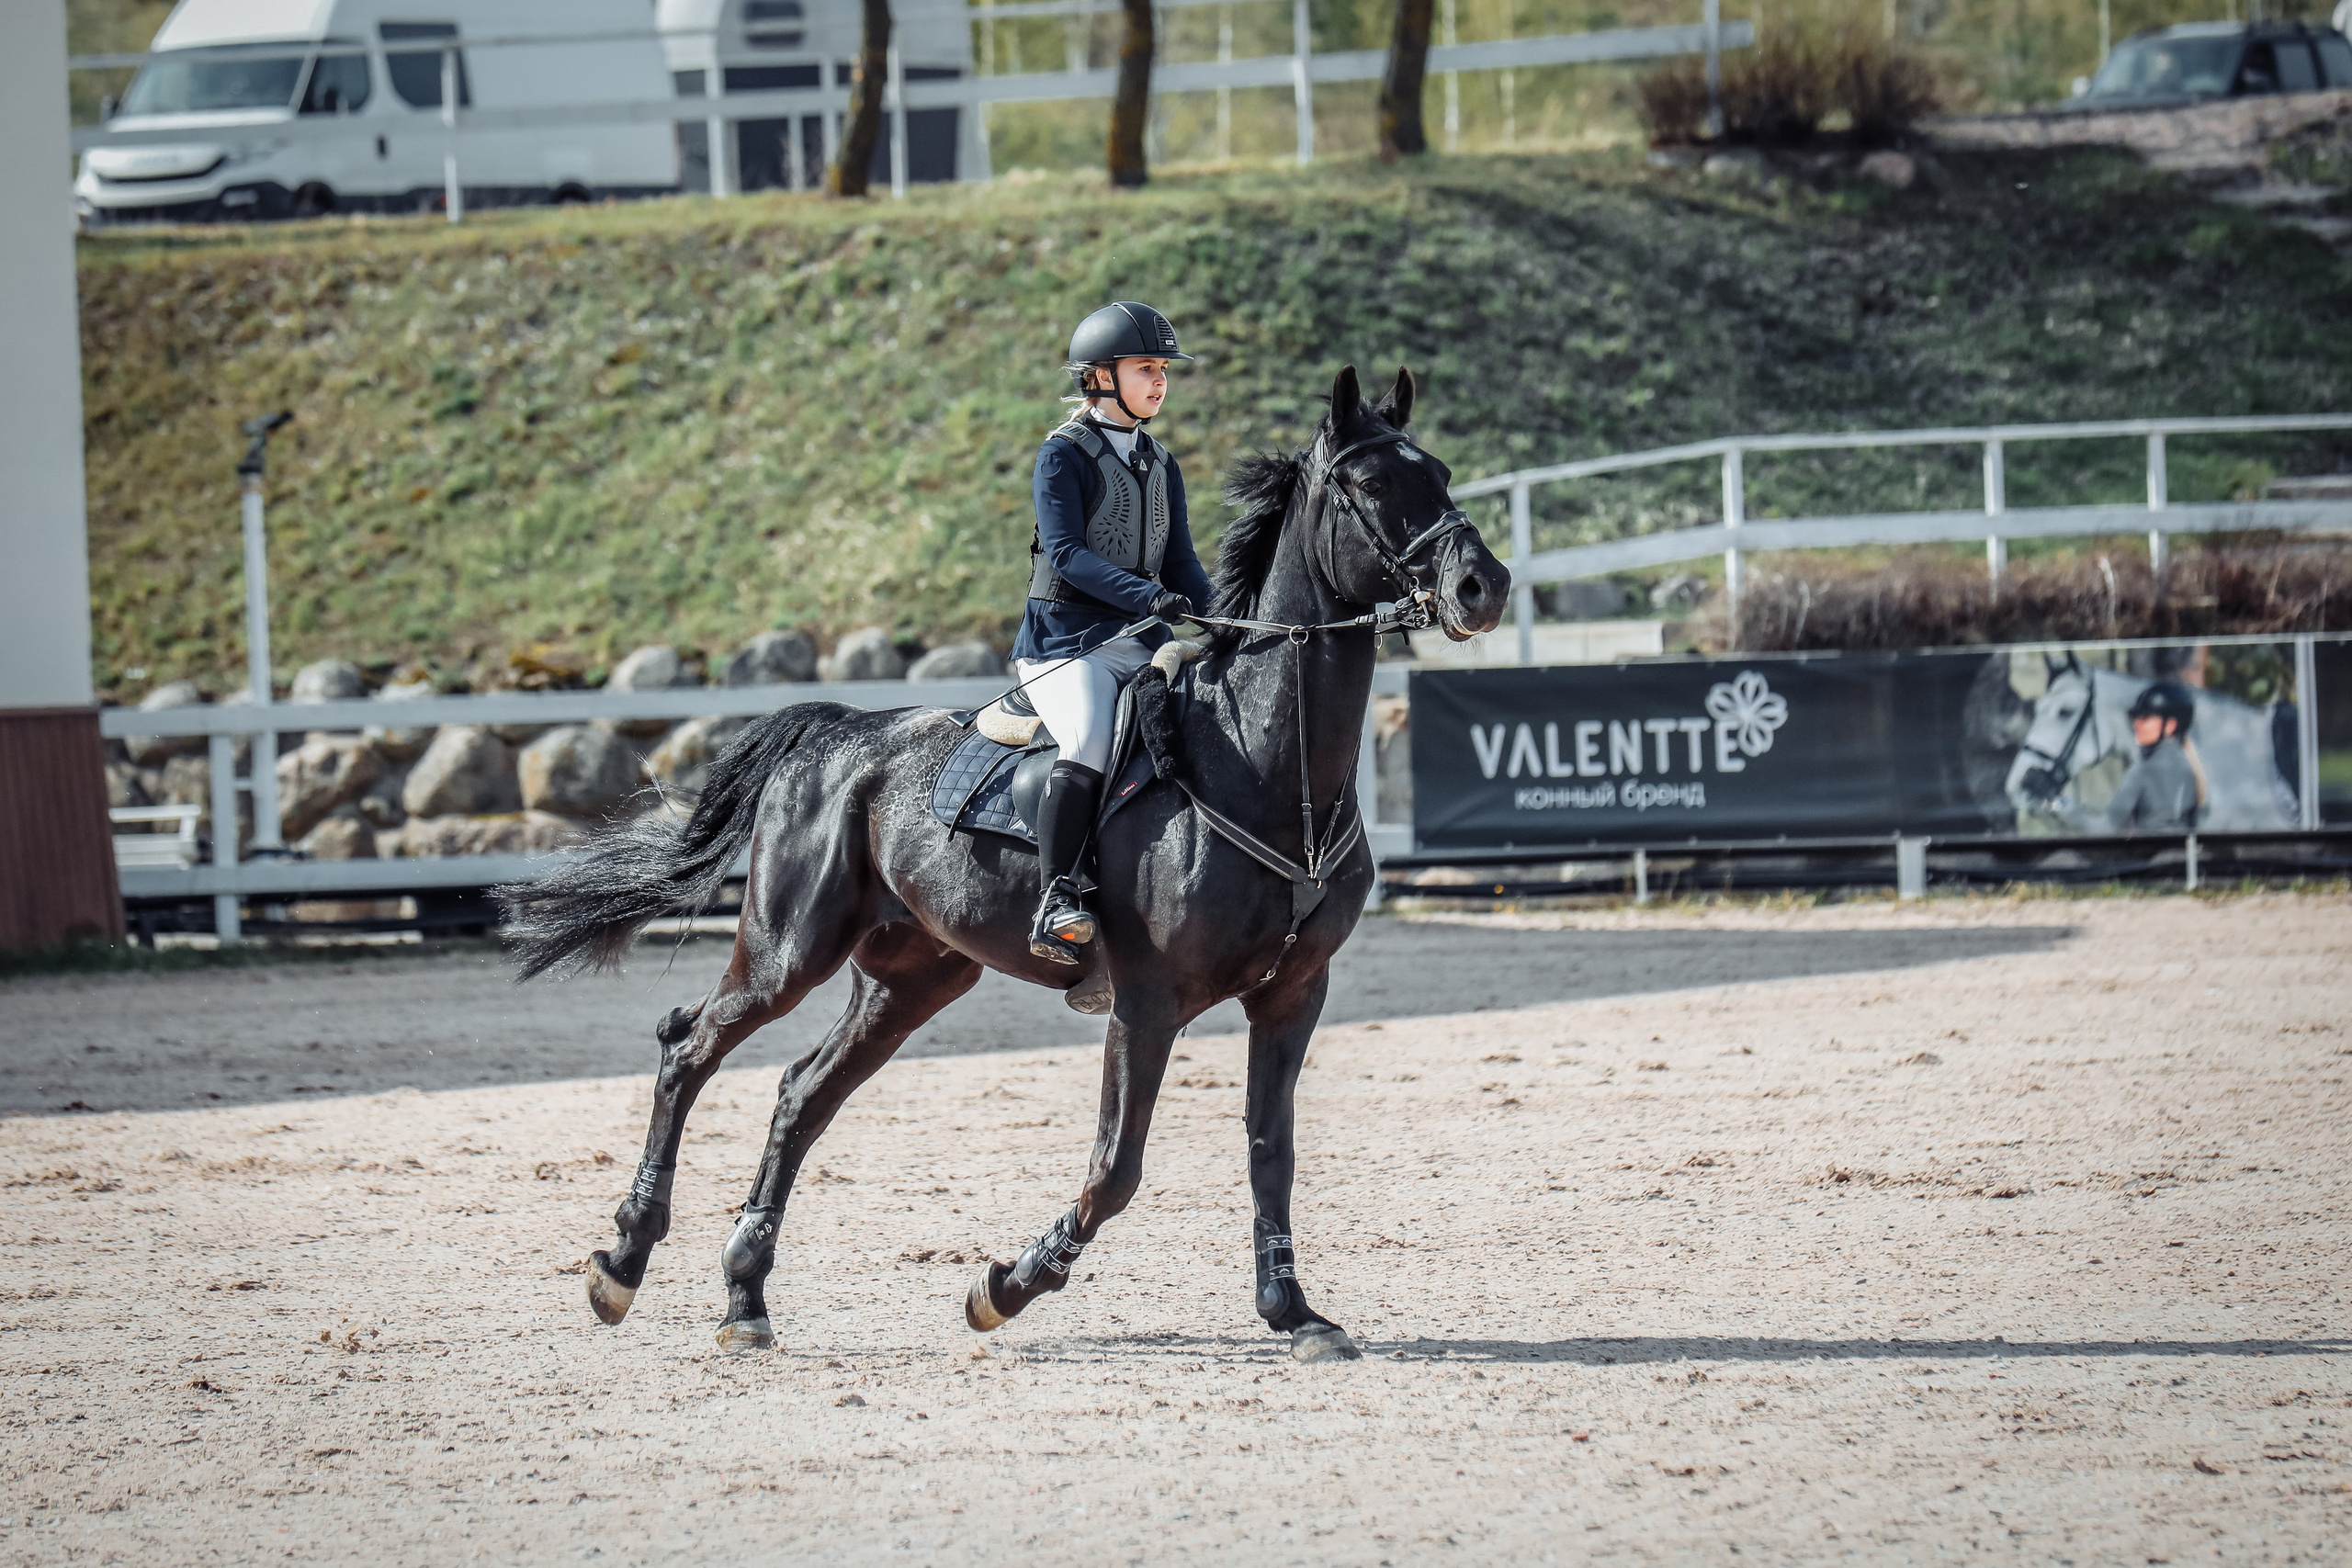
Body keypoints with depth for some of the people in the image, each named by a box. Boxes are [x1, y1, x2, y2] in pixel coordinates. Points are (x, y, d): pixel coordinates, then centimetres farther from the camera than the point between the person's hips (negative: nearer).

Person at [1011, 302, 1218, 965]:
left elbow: (1180, 567, 18)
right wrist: (1149, 597, -27)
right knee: (1090, 742, -33)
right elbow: (1066, 552, -15)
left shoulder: (1160, 467, 19)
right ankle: (1056, 900, -34)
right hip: (1066, 641, -7)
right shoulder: (1064, 455, -3)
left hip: (1143, 642, 7)